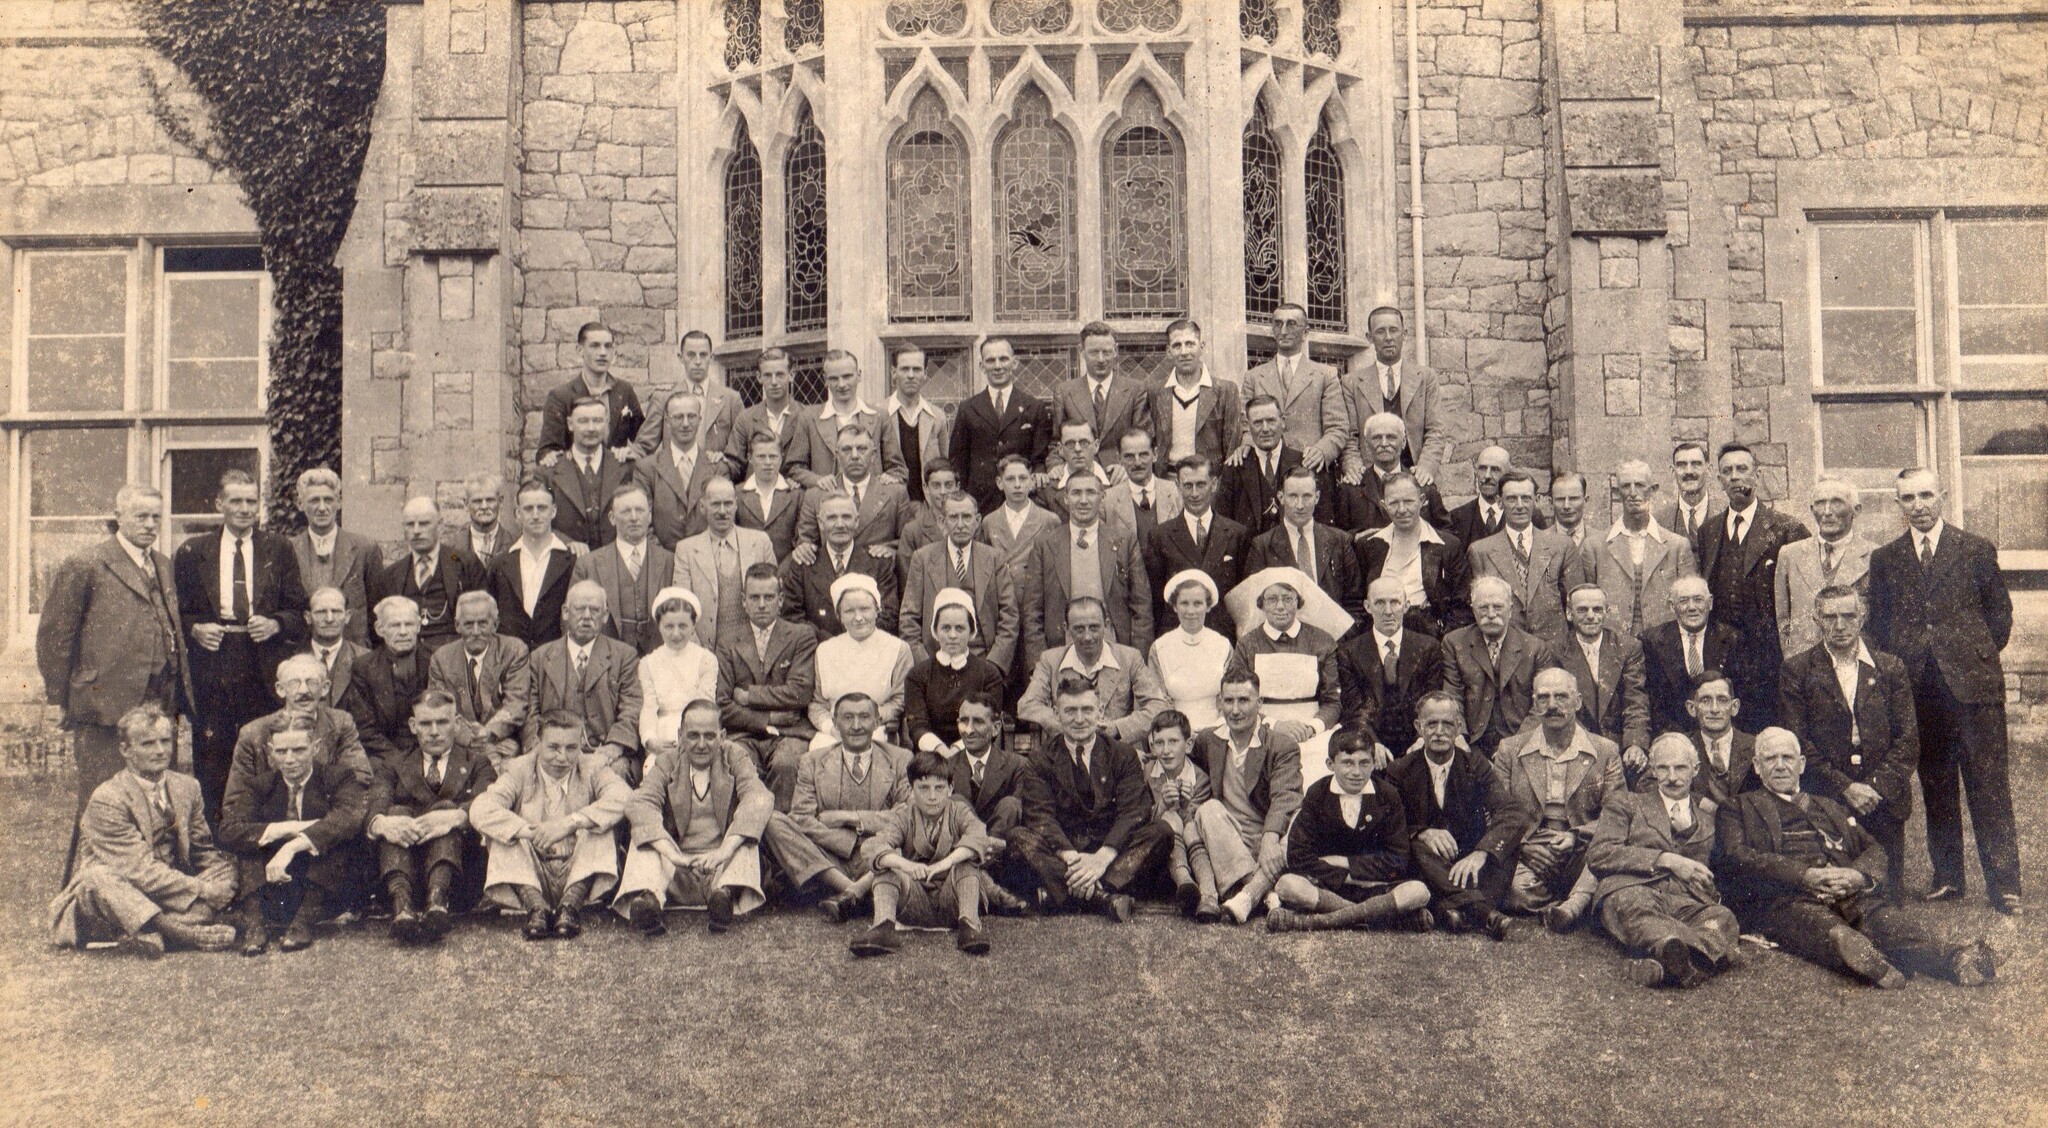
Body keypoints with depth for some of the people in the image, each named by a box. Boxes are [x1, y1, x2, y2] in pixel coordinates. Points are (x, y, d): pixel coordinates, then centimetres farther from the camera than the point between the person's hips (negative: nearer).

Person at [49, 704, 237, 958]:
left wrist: (222, 888, -12)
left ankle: (152, 934, -37)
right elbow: (142, 870, -22)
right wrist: (202, 889, -25)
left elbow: (204, 852, 10)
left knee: (230, 869, -14)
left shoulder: (187, 787, 6)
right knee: (97, 876, -35)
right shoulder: (106, 800, -14)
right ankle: (188, 934, -48)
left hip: (171, 896, 6)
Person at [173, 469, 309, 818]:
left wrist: (275, 624, -9)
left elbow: (299, 610, 9)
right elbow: (177, 611, 13)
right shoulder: (192, 551, 10)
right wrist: (194, 628, -7)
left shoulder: (279, 549, 10)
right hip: (211, 665, 0)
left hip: (264, 668, 0)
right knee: (210, 753, 0)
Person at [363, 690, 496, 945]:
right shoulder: (393, 764, 23)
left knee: (446, 807, -26)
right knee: (397, 812, -24)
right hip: (404, 861, 1)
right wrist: (382, 823, -25)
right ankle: (402, 906, -48)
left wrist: (455, 817, -28)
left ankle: (438, 902, -50)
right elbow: (372, 808, 1)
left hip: (458, 859, -1)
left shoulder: (476, 761, 19)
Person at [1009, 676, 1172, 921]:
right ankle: (1104, 896, -45)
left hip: (1110, 848, 1)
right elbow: (1041, 815, -9)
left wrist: (1102, 858, -25)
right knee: (1019, 837, -28)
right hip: (1061, 849, -1)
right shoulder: (1041, 758, 5)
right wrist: (1071, 857, -27)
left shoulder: (1122, 754, 5)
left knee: (1161, 832, -24)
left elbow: (1133, 811, -7)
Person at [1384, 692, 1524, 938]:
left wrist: (1481, 853, -32)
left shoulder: (1475, 765, 3)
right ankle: (1482, 910, -51)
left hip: (1468, 862, 1)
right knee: (1417, 848, -33)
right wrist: (1421, 833, -27)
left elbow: (1514, 813, -13)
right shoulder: (1400, 771, 3)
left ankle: (1451, 908, -44)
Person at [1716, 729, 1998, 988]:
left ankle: (1953, 959, -54)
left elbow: (1873, 849, 21)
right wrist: (1804, 876, -13)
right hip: (1783, 897, -4)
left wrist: (1858, 874, -5)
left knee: (1883, 918, -31)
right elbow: (1737, 858, 1)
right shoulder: (1738, 809, 21)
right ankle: (1860, 955, -68)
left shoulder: (1827, 807, 35)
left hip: (1844, 891, 4)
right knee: (1823, 926, -39)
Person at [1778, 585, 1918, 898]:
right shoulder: (1797, 671, 3)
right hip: (1825, 802, -2)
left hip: (1884, 801, 2)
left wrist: (1877, 787, -9)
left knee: (1889, 895, -2)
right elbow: (1798, 743, -3)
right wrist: (1845, 787, -11)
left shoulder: (1891, 668, 9)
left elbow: (1908, 740, 4)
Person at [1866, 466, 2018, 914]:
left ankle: (2003, 883, 2)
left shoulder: (1977, 550, 6)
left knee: (1988, 783, -3)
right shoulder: (1884, 560, 11)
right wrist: (1897, 670, 5)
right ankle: (1947, 877, 17)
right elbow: (1879, 625, 14)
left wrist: (1977, 656, 5)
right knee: (1935, 787, 8)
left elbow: (2000, 612, 10)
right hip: (1917, 688, 2)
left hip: (1971, 682, -2)